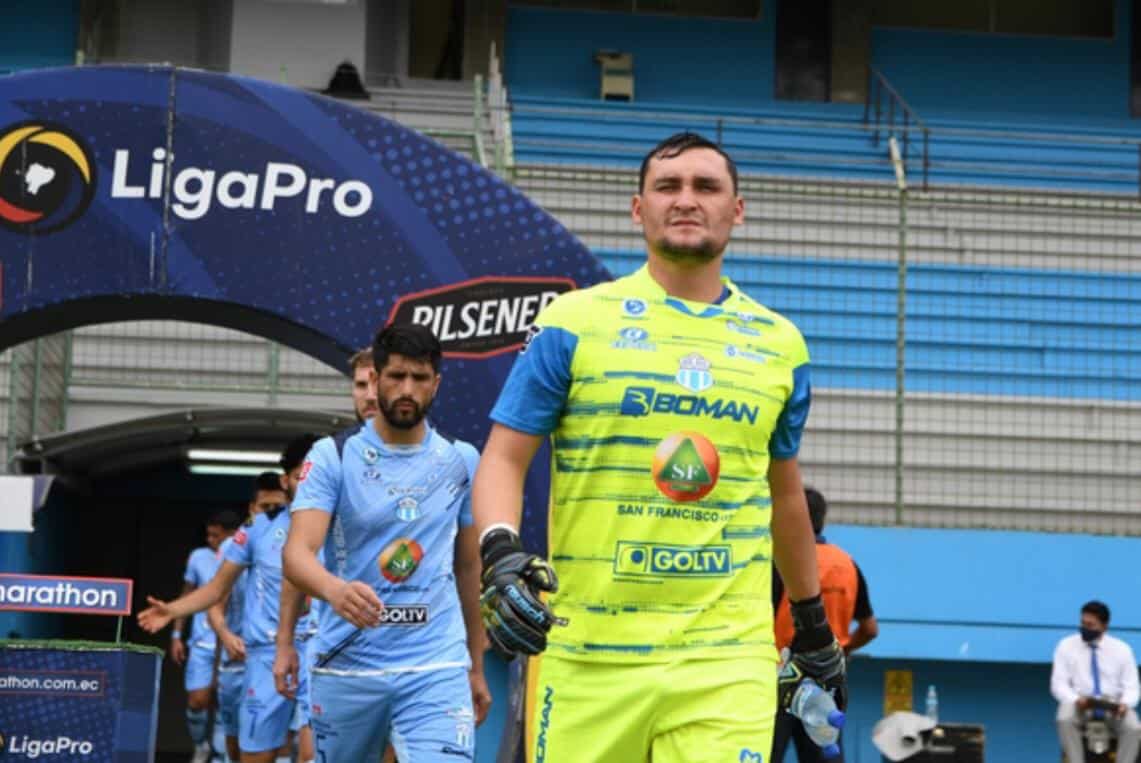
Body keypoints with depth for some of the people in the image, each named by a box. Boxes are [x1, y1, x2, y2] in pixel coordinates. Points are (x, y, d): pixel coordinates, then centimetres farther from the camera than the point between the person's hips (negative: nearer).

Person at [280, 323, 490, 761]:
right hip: (346, 665, -1)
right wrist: (335, 589, -37)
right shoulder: (333, 456, -3)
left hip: (437, 666, 1)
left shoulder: (462, 461, 6)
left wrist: (477, 666, 17)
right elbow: (297, 552, -15)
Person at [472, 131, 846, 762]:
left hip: (727, 659, 2)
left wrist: (813, 624, 27)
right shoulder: (574, 322, 2)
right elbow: (503, 459, 0)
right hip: (584, 654, -1)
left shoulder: (780, 343, 11)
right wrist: (500, 555, -19)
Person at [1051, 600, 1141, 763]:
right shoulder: (1066, 646, 2)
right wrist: (1076, 699, -24)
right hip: (1078, 703, 0)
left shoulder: (1121, 649, 4)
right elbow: (1059, 684, -3)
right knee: (1065, 720, -36)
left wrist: (1125, 704, -22)